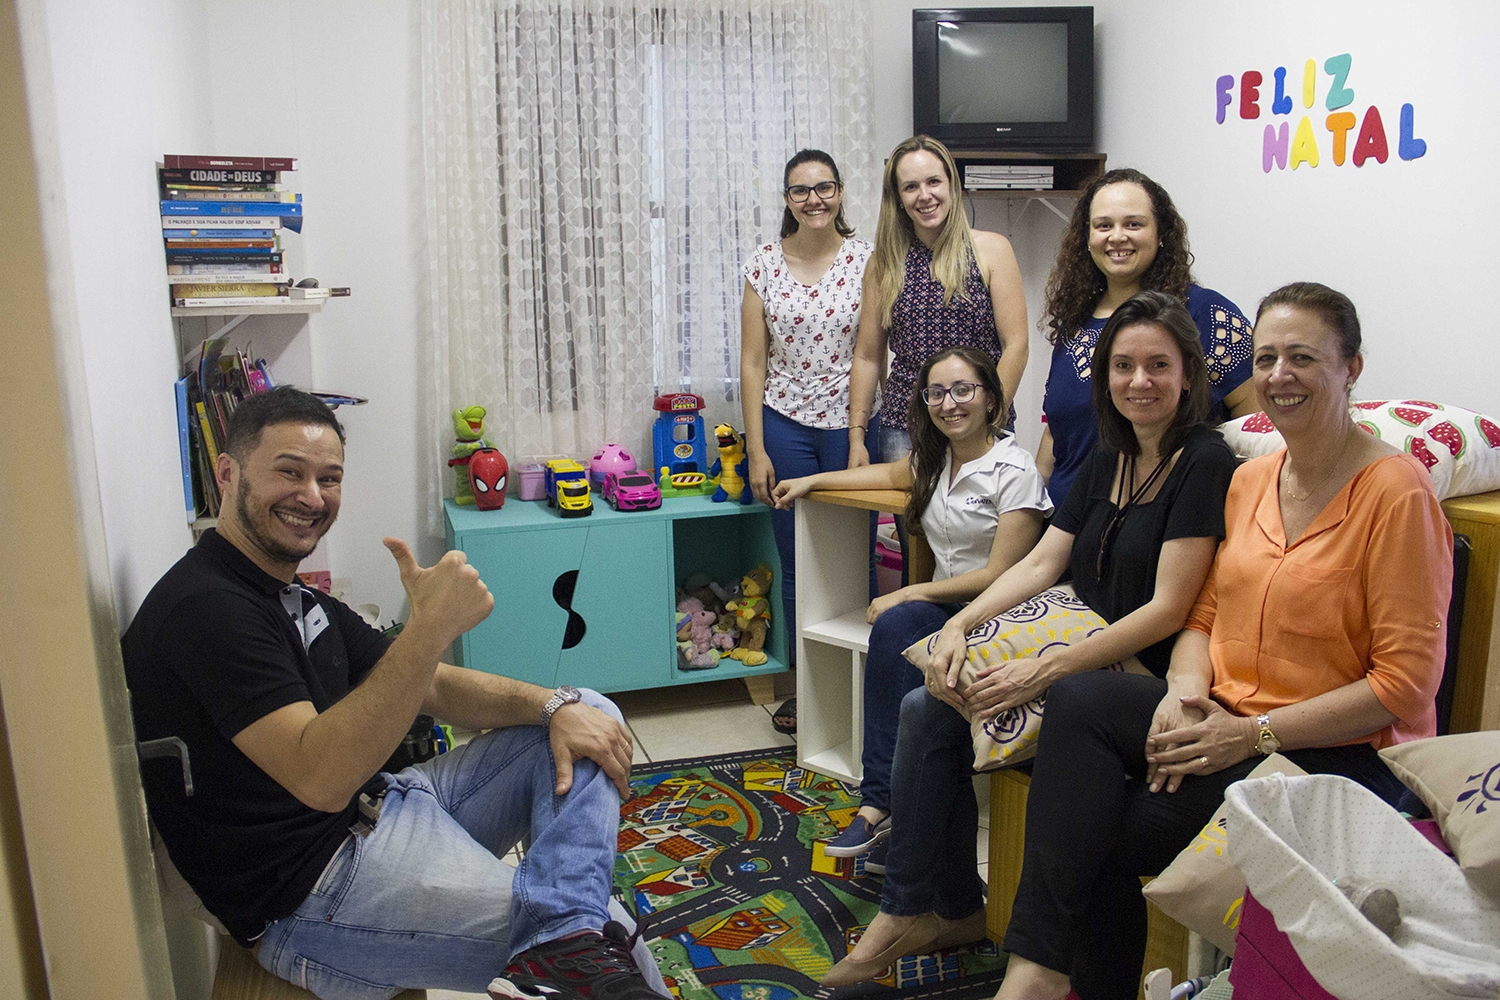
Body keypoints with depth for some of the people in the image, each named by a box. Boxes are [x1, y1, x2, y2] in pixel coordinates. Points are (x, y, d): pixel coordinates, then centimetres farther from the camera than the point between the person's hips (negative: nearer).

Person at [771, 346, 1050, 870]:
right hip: (942, 610, 6)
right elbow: (893, 474, 37)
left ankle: (881, 803, -26)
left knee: (898, 624, -33)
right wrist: (811, 481, 35)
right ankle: (888, 806, -28)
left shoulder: (1015, 472, -9)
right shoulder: (937, 458, 13)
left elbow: (998, 575, -14)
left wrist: (906, 595, -16)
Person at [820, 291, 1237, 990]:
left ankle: (915, 908, 4)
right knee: (923, 709, -8)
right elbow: (1042, 563, 10)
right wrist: (959, 624, -7)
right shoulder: (1106, 458, 12)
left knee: (935, 717, -19)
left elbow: (1167, 609, -19)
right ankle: (946, 907, 6)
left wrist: (1044, 670, -25)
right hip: (1086, 657, 8)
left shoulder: (1203, 463, -12)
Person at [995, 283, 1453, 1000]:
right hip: (1224, 719, 6)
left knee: (1101, 838, -21)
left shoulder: (1396, 490, -11)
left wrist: (1253, 733, -18)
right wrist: (1183, 693, -7)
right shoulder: (1249, 479, 11)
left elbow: (1406, 683, -14)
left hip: (1341, 752, -6)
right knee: (1078, 702, -22)